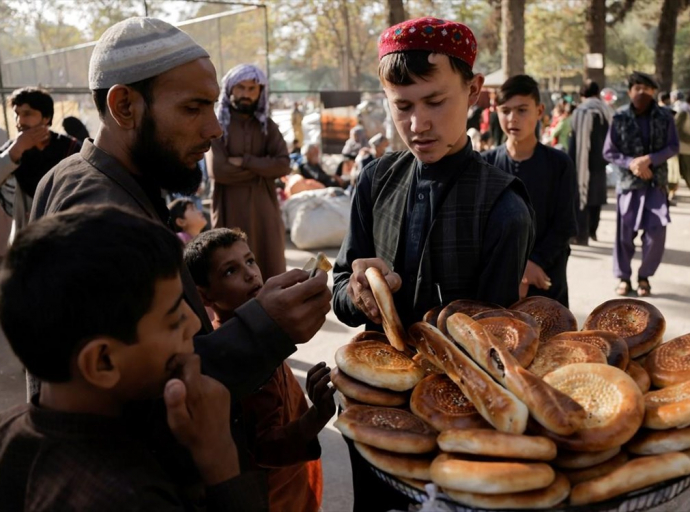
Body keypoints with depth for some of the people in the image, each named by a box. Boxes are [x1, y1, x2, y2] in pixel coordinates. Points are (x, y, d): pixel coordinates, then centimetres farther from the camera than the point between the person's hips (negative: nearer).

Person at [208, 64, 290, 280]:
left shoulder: (267, 126, 10)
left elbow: (283, 164, -4)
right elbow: (218, 170, -14)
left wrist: (245, 161, -13)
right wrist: (262, 168, -7)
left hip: (265, 208, 4)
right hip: (230, 211, -3)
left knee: (271, 272, 7)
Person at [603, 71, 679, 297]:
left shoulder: (665, 116, 0)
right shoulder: (620, 118, -3)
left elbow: (673, 147, -1)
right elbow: (609, 152, -1)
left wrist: (649, 159, -16)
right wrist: (631, 163, -16)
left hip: (656, 182, 1)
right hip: (628, 182, -1)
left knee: (656, 232, -3)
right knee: (625, 232, 3)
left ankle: (644, 276, 14)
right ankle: (623, 277, 17)